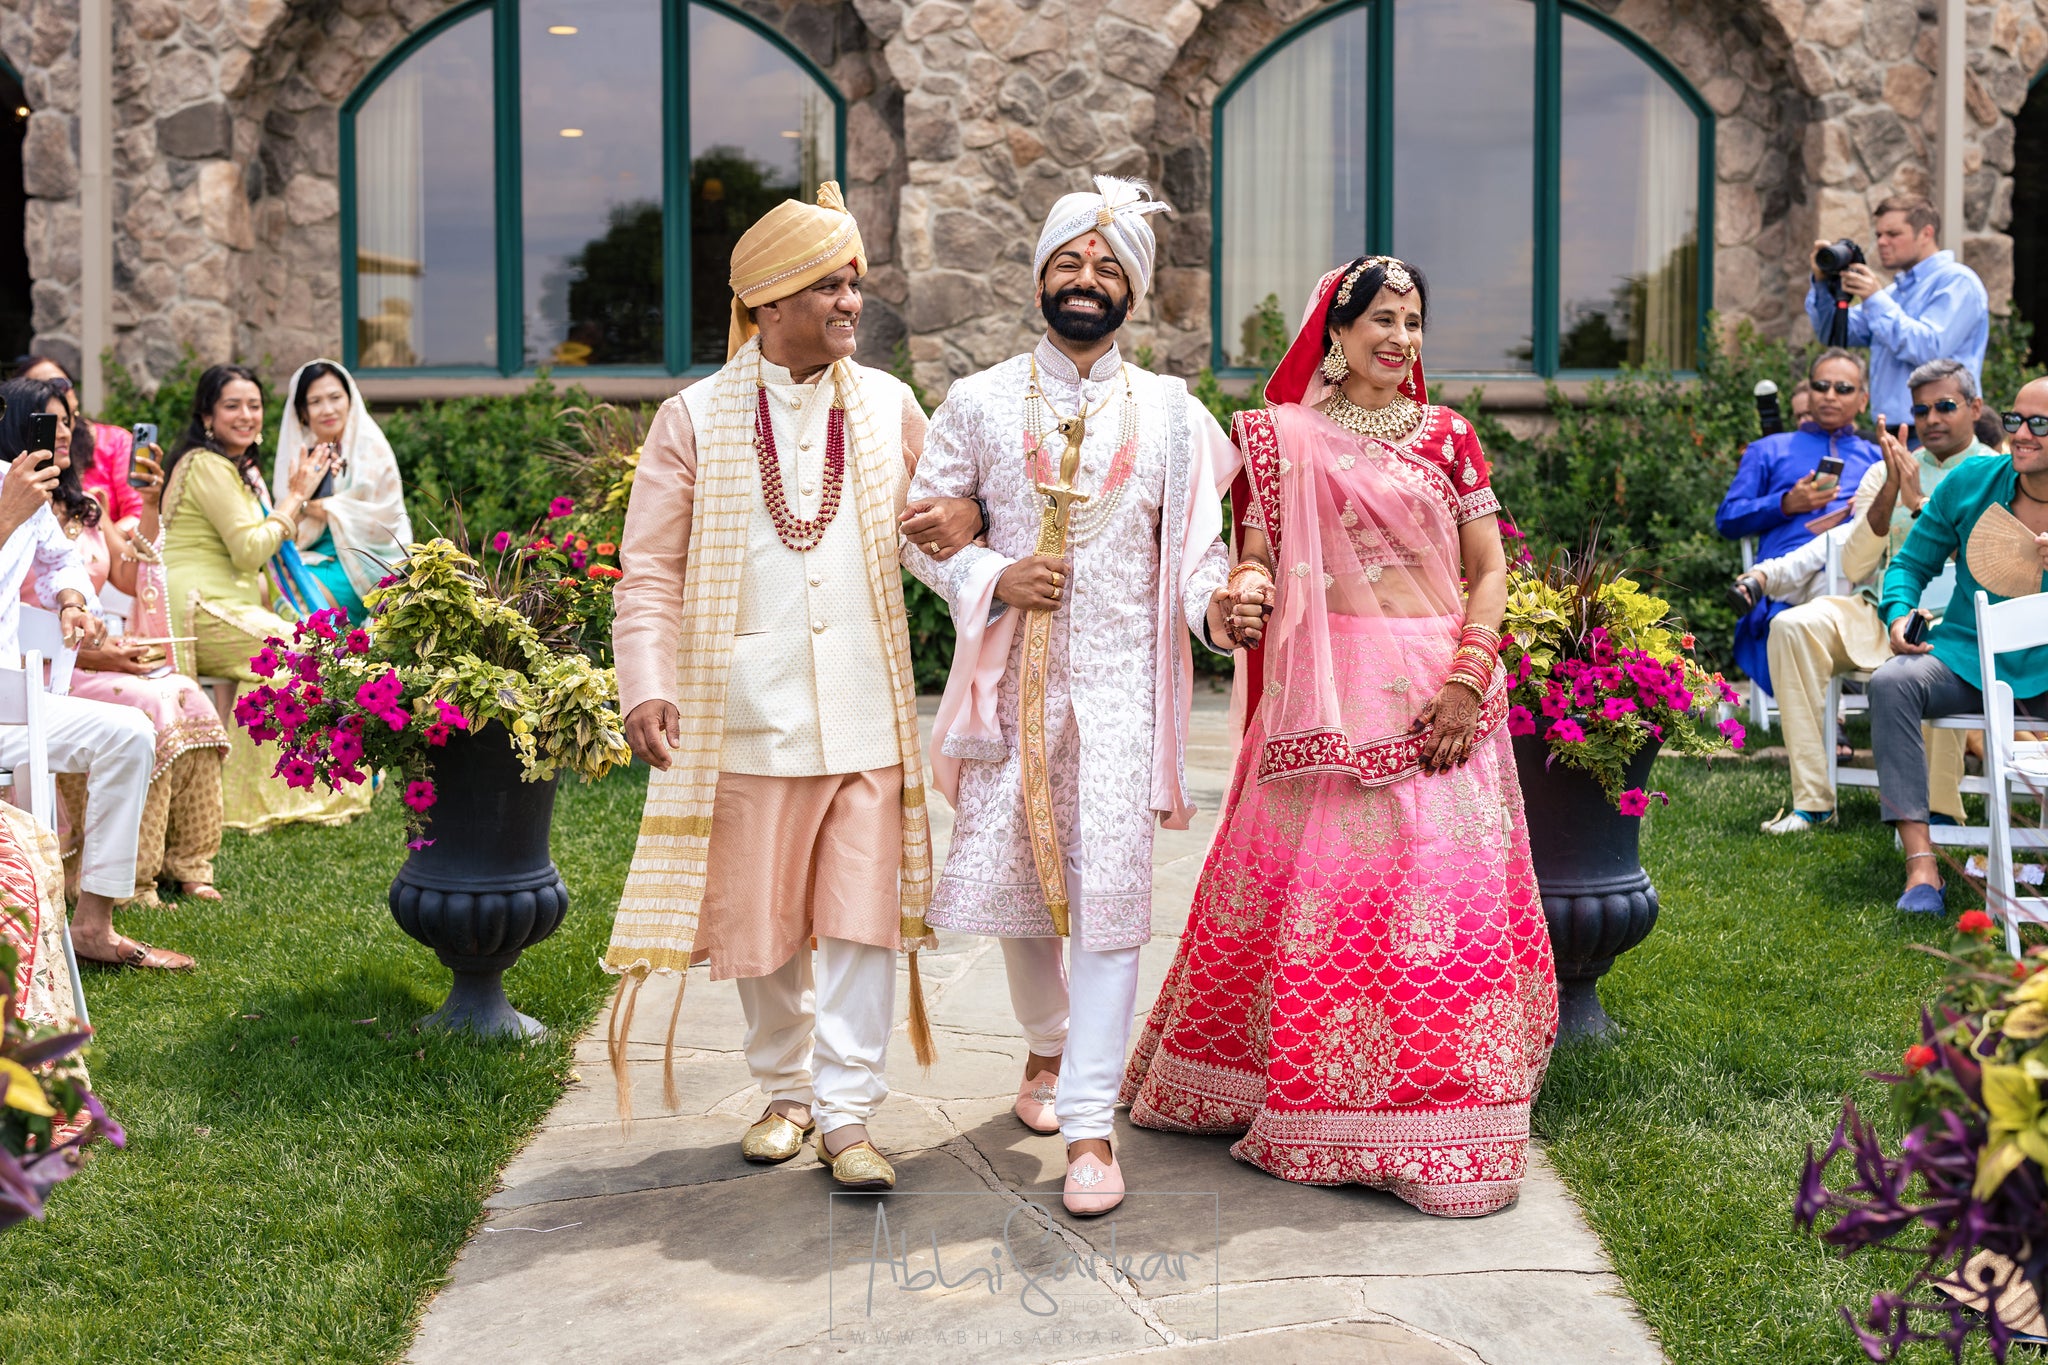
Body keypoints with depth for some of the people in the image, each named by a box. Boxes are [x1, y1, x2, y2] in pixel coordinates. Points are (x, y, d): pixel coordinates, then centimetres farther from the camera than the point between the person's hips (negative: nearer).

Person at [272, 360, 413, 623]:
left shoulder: (371, 447, -4)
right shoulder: (298, 451, 9)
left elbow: (386, 520, -9)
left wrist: (327, 508, -11)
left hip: (359, 564, -5)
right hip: (307, 559, 5)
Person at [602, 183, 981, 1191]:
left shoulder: (887, 406, 8)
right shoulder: (694, 420, 0)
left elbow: (943, 501, 23)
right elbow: (649, 571, 0)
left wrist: (965, 514, -3)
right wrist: (647, 687, -14)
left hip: (866, 715, 2)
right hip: (749, 716, -1)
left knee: (862, 916, 0)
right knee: (761, 919, 9)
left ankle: (845, 1113, 8)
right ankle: (786, 1094, 28)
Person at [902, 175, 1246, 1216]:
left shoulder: (1168, 411, 7)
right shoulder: (979, 402, 6)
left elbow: (1194, 542, 5)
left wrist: (1218, 598, -17)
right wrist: (992, 577, -11)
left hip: (1119, 677, -1)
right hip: (1011, 675, 1)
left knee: (1109, 888, -8)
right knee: (1011, 874, 9)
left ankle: (1091, 1128, -5)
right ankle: (1048, 1044, 38)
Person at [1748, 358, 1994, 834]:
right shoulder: (1885, 472, 17)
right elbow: (1854, 569, 6)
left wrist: (1918, 501, -10)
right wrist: (1889, 491, -5)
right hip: (1880, 611, 4)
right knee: (1792, 625, -24)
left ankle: (1941, 811, -24)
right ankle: (1812, 800, -24)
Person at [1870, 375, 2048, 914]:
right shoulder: (1971, 481, 0)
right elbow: (1911, 564, 8)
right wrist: (1900, 613, -13)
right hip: (1964, 660, 1)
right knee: (1891, 682, -30)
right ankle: (1921, 865, -34)